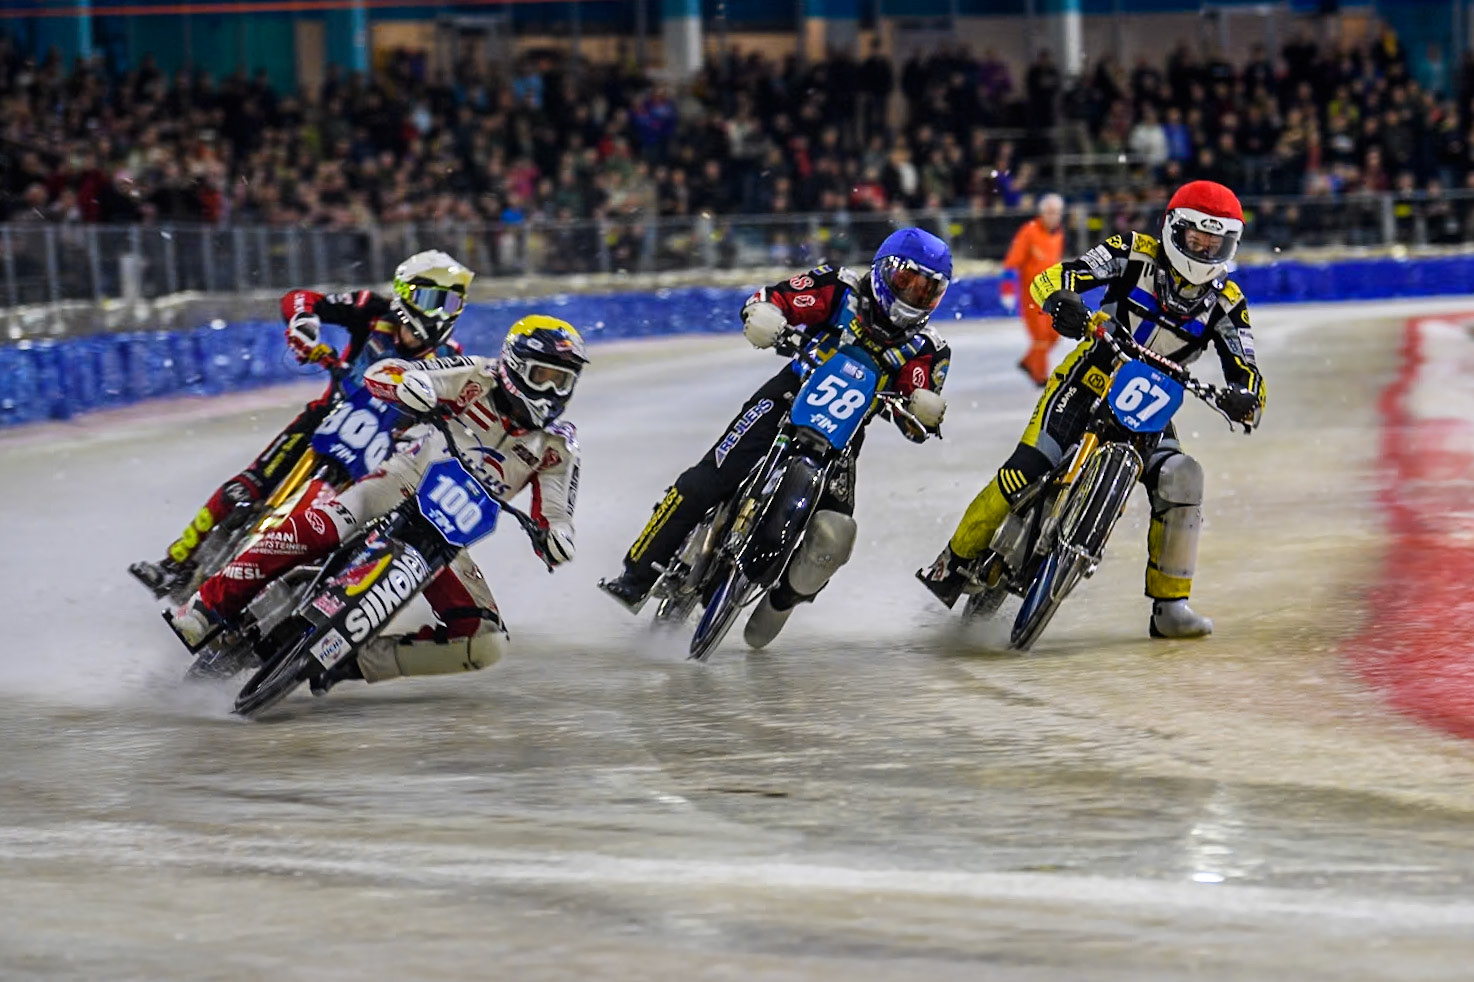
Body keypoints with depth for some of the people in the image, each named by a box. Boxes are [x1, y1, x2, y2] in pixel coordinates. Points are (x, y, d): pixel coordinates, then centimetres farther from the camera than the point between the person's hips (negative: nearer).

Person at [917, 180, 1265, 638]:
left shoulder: (1226, 302, 0)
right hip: (1087, 383, -3)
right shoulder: (1136, 253, -8)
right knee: (1028, 470, -21)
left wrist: (1245, 399, -29)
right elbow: (1051, 278, -13)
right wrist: (1062, 300, -38)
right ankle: (957, 559, -4)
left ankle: (1169, 604, -8)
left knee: (1181, 480, -20)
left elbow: (1246, 371, -4)